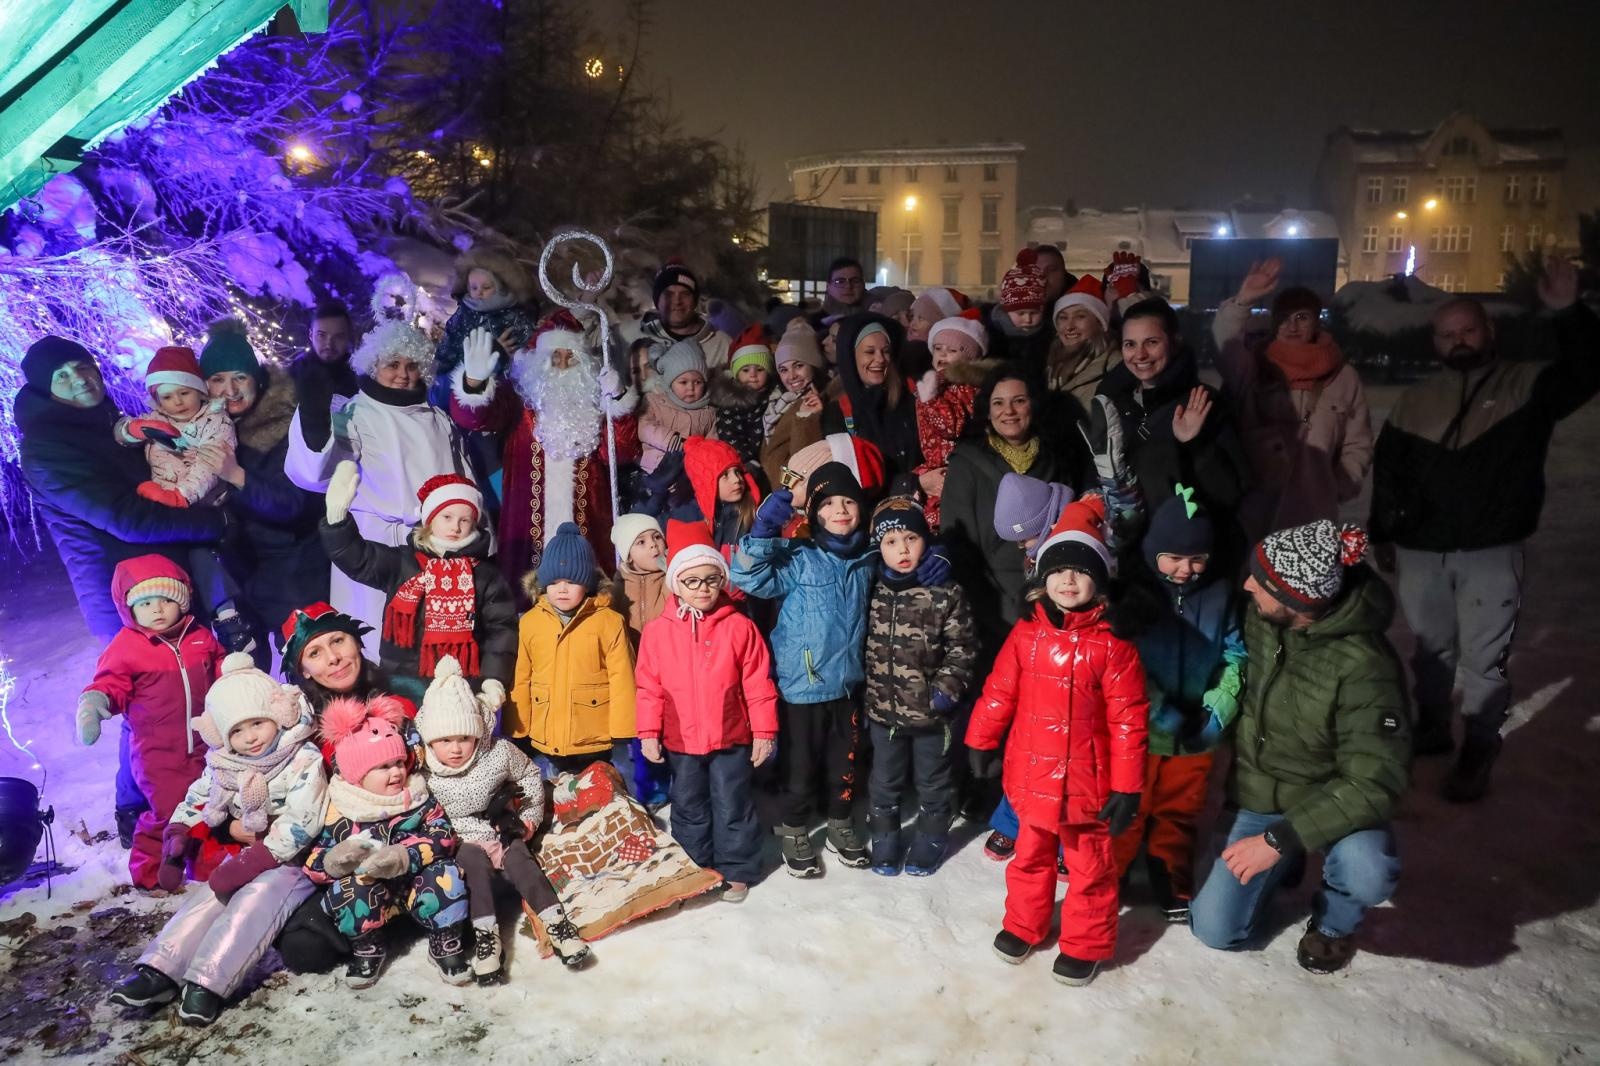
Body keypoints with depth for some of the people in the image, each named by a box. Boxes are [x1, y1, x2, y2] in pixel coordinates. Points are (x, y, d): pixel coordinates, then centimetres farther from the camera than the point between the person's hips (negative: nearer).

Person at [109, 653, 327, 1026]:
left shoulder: (304, 761, -19)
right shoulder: (224, 765, 2)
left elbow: (299, 826, -26)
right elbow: (195, 803, 16)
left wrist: (248, 865, -29)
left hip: (293, 860, -6)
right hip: (245, 857, 7)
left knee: (256, 898, -28)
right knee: (205, 898, -13)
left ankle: (209, 981, -33)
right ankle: (158, 971, -18)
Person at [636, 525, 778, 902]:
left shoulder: (739, 627, -8)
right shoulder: (657, 630, -5)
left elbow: (758, 685, -6)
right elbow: (649, 687, 0)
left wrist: (764, 731, -6)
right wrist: (648, 733, -2)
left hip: (731, 738, -2)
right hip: (680, 740, 2)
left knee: (732, 806, 9)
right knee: (689, 807, 17)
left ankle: (736, 871, 24)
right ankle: (694, 868, 33)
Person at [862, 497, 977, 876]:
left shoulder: (947, 593, -14)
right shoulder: (872, 590, -4)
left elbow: (962, 649, -9)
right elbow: (861, 643, 6)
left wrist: (946, 690, -17)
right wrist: (861, 693, 6)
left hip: (931, 711, -2)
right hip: (882, 707, 3)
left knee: (933, 780, 17)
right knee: (885, 779, 18)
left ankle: (932, 837, 38)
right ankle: (884, 837, 38)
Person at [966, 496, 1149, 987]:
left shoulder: (1112, 645, -15)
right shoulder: (1026, 634, -5)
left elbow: (1128, 721, -12)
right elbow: (999, 691, 5)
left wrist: (1127, 787, -12)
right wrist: (980, 741, 10)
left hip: (1087, 778, -3)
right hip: (1031, 775, 3)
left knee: (1089, 865, 15)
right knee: (1031, 854, 22)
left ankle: (1085, 945, 34)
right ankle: (1023, 925, 43)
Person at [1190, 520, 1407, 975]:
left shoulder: (1364, 668, -30)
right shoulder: (1258, 618, -14)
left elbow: (1374, 781, -29)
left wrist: (1280, 839, -31)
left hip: (1332, 801, -4)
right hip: (1256, 797, 4)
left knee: (1367, 871, -36)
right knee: (1215, 930, -4)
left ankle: (1333, 923, 1)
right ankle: (1286, 866, 25)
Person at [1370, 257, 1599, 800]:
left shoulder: (1528, 385, -2)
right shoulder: (1416, 398, 8)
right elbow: (1387, 468, 12)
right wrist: (1384, 533, 10)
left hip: (1492, 552, -4)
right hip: (1420, 551, 4)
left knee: (1483, 659, 1)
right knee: (1431, 649, 18)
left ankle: (1478, 754, 15)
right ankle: (1432, 729, 35)